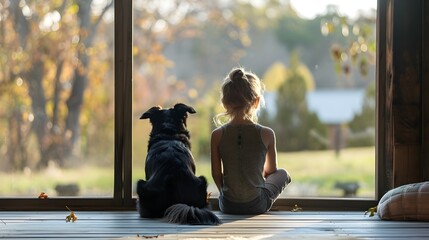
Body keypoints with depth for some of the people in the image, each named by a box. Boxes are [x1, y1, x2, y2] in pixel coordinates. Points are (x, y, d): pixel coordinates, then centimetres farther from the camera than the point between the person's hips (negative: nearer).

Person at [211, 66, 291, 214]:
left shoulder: (217, 135, -11)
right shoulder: (267, 134, -12)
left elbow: (216, 175, -2)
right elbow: (270, 170, 4)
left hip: (228, 206, 3)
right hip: (257, 205, -3)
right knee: (283, 174, 26)